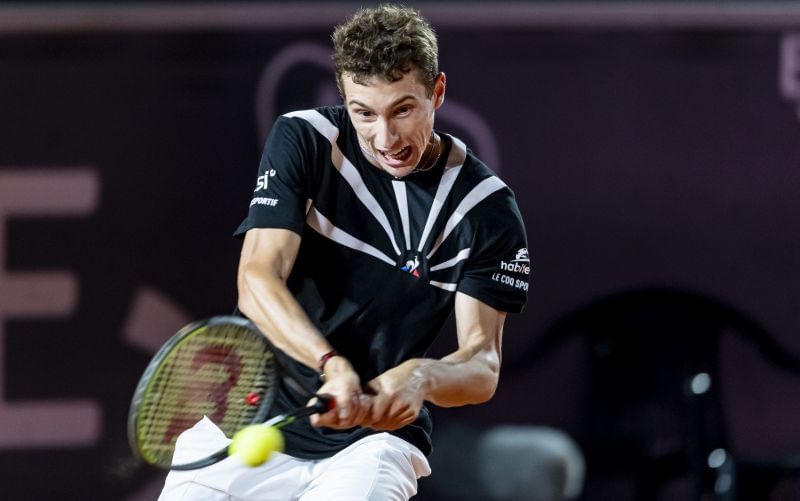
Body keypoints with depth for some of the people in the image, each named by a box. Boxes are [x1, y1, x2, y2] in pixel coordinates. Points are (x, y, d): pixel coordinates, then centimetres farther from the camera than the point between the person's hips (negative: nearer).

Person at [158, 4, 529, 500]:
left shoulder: (486, 207, -6)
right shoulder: (302, 140, -5)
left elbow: (483, 365, -10)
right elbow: (258, 280, -16)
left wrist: (421, 377, -34)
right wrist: (332, 364, -34)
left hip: (375, 436, -2)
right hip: (249, 422, 2)